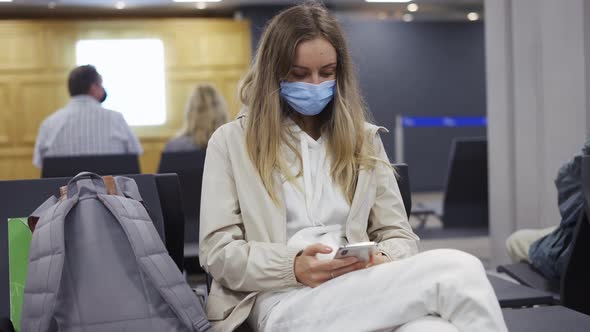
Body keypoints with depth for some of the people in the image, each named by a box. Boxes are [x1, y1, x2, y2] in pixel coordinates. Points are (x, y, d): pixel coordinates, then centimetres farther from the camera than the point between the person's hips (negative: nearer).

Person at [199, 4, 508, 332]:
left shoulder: (365, 139, 20)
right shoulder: (231, 141, 10)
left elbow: (398, 235, 16)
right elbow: (218, 252, 3)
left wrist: (383, 262, -10)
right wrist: (294, 268, -16)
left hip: (362, 291, 4)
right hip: (285, 301, -3)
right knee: (459, 271, -29)